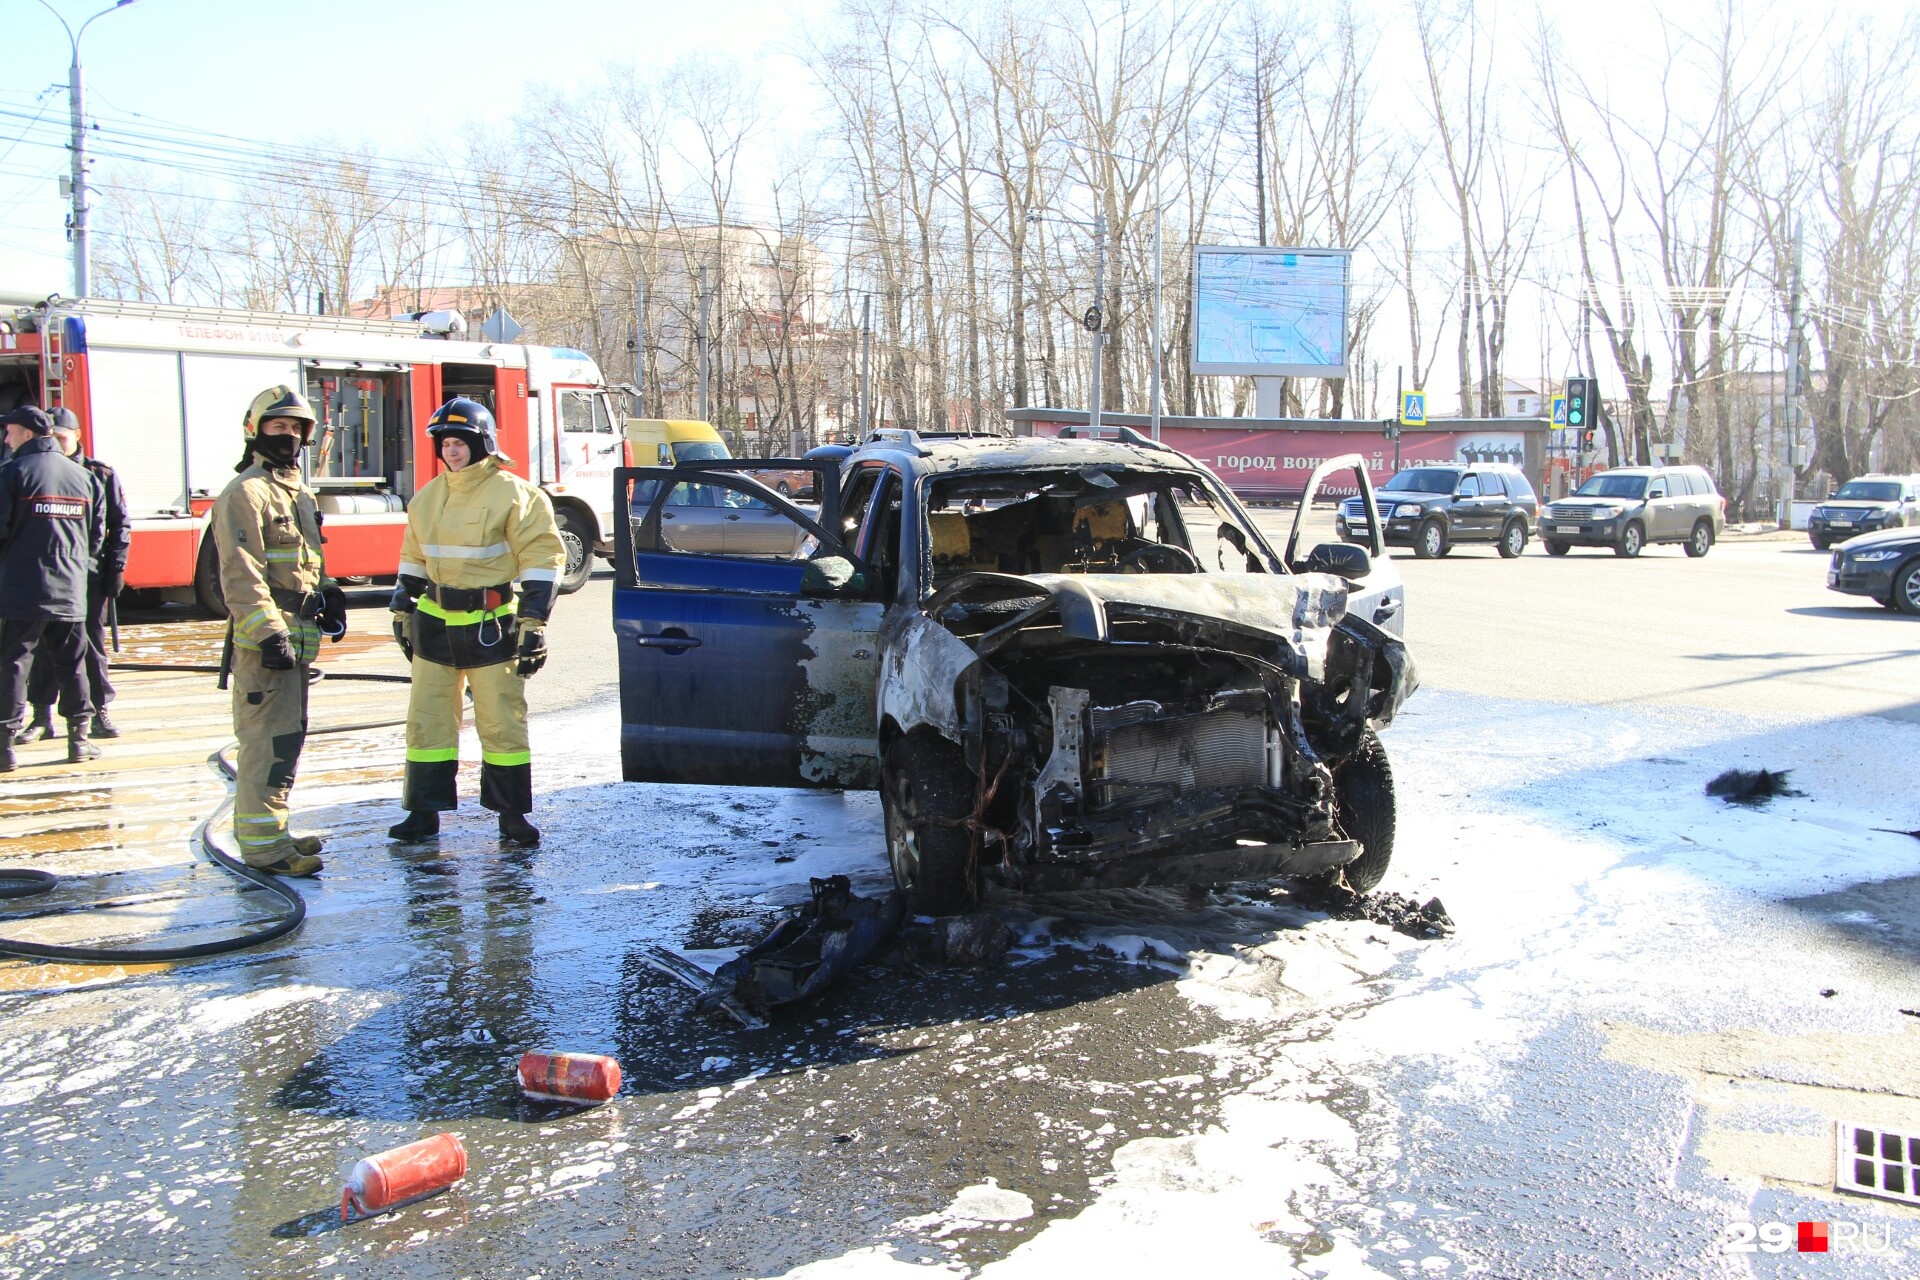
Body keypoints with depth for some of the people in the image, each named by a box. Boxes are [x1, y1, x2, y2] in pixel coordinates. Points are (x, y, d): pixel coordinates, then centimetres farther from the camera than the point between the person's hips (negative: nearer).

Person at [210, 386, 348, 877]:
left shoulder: (298, 491, 19)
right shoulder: (246, 493, -11)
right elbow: (241, 574, -18)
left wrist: (329, 599, 19)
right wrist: (269, 633, -24)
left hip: (297, 633, 10)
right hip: (266, 637, -10)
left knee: (288, 735, 15)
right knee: (269, 738, -9)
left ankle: (267, 829, 26)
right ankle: (262, 843, -5)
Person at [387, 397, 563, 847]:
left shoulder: (513, 495, -9)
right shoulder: (427, 498, 10)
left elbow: (542, 558, -10)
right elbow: (413, 559, 20)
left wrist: (533, 624, -14)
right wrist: (402, 612, 18)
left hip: (491, 627, -5)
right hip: (435, 623, 6)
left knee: (502, 723, 2)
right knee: (426, 721, 8)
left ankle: (512, 814, 12)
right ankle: (424, 813, 18)